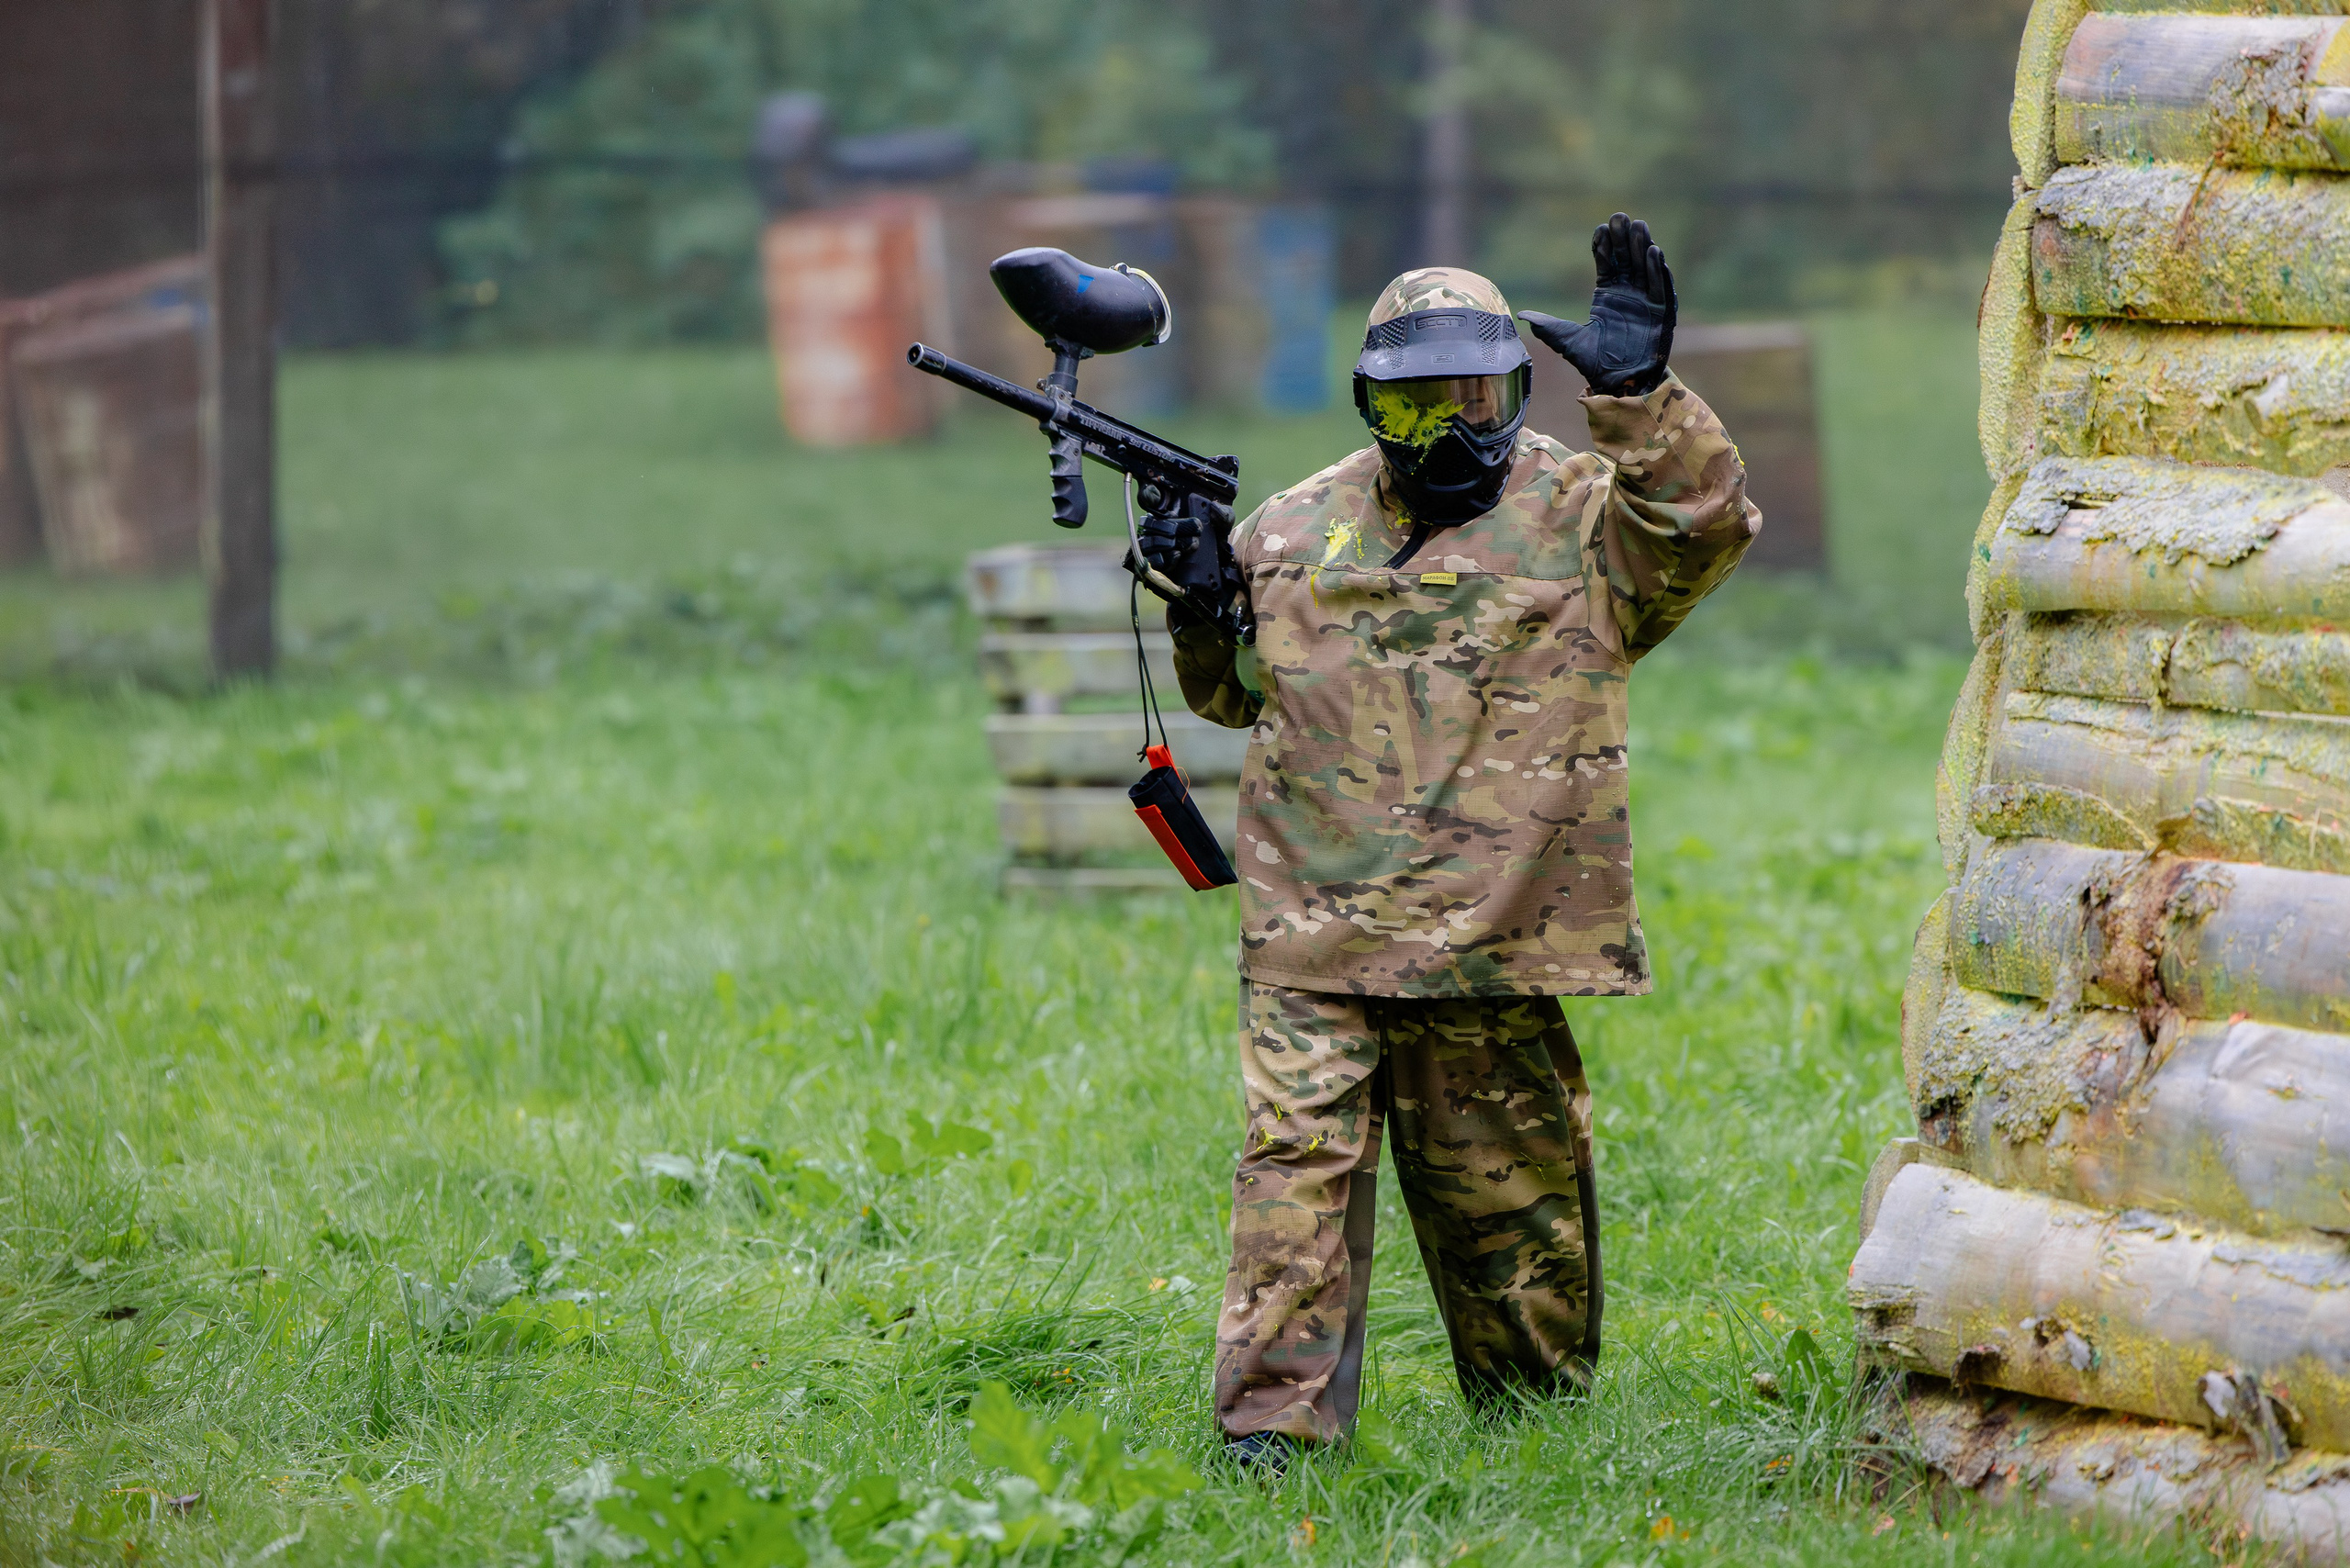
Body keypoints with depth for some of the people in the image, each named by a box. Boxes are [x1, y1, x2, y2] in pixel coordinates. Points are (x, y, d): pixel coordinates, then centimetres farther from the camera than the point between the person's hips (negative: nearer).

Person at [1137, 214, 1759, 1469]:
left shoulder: (1577, 517, 4)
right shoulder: (1298, 529, 14)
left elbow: (1702, 526, -15)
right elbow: (1233, 691, 25)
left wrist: (1638, 398, -26)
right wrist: (1202, 602, 5)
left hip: (1490, 937, -2)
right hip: (1310, 935, 2)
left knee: (1506, 1189, 7)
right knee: (1299, 1151, -10)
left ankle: (1538, 1414, 24)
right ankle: (1273, 1419, -10)